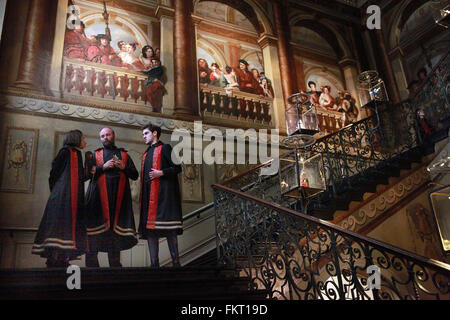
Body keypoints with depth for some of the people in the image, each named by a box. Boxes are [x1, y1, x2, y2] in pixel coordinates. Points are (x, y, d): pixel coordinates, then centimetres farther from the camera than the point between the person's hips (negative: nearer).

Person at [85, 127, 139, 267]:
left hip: (118, 197, 1)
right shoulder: (95, 154, 17)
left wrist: (124, 167, -4)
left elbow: (135, 175, 14)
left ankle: (115, 264, 5)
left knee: (115, 229, -1)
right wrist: (103, 167, -8)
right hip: (99, 196, -1)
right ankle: (92, 264, -4)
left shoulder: (124, 155, 20)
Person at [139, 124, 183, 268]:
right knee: (149, 226, 1)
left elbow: (177, 167, -4)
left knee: (169, 229, -12)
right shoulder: (146, 154, 25)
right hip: (148, 194, 7)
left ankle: (175, 261, -9)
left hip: (163, 193, -7)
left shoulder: (164, 148, 4)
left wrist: (161, 172, -17)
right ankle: (154, 262, 4)